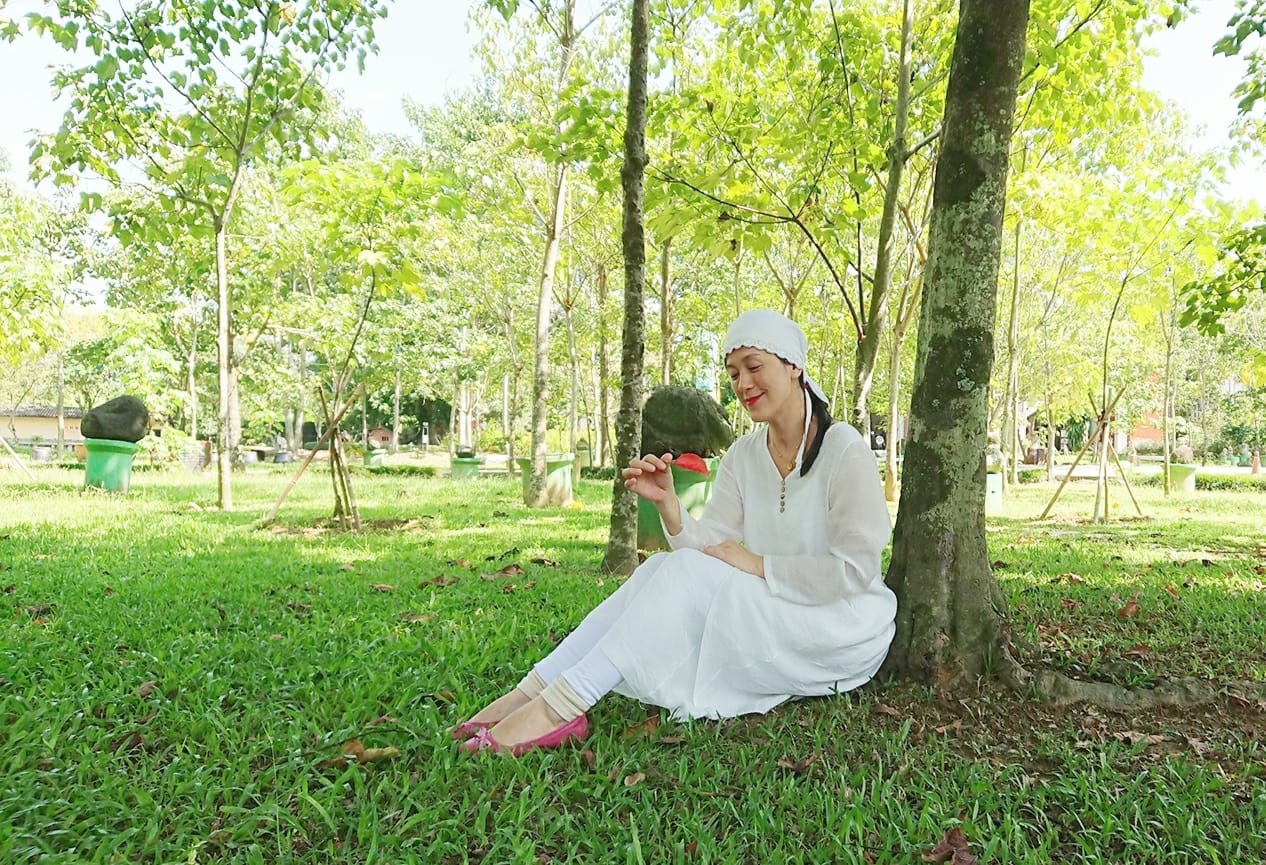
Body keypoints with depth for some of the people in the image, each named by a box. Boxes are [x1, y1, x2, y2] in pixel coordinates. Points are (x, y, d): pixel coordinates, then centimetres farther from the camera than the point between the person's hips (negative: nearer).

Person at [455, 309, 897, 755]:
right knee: (661, 568, -18)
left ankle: (560, 706, -27)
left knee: (686, 572, -26)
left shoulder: (845, 450, -14)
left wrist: (759, 565, -21)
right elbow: (709, 547, -3)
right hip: (770, 618, 6)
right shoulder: (743, 455, 4)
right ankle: (533, 691, -21)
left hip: (842, 630, -6)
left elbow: (855, 568, -20)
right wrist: (667, 503, -20)